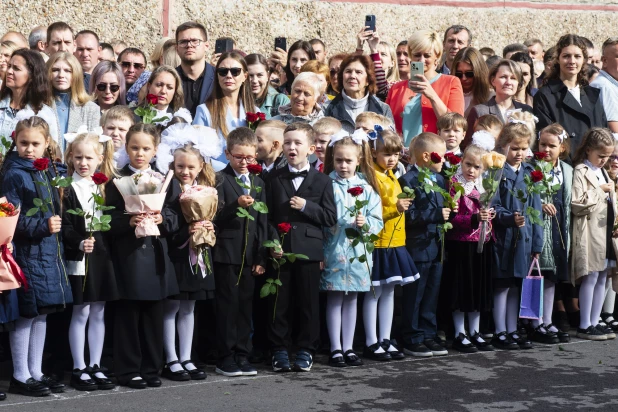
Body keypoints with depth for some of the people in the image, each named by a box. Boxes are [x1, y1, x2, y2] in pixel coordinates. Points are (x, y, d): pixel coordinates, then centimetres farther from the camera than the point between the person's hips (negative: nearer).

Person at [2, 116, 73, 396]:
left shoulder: (51, 171, 10)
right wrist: (43, 225, -23)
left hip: (49, 250, 7)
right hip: (27, 252, -7)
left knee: (41, 314, 12)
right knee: (26, 314, -1)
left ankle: (36, 372, 21)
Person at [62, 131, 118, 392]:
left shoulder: (103, 187, 12)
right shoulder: (67, 190, -5)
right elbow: (64, 227, -12)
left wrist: (106, 245, 1)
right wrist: (80, 243, -26)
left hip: (102, 257, 5)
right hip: (79, 259, -5)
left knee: (98, 313, 9)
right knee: (81, 313, 0)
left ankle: (95, 367, 17)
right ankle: (79, 370, 9)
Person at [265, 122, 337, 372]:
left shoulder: (322, 181, 5)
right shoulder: (274, 179, 7)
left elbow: (330, 217, 0)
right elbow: (266, 215, 4)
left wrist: (306, 206, -12)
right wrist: (272, 242, -9)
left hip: (309, 249, -1)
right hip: (279, 249, 1)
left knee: (308, 302, 5)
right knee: (279, 303, 4)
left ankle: (306, 350, 16)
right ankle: (279, 351, 15)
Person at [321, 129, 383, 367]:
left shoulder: (367, 188, 6)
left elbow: (377, 222, 3)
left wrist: (365, 224, -16)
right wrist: (350, 222, -13)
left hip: (358, 251, 3)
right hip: (334, 250, -3)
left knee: (351, 300, 11)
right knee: (334, 300, 3)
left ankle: (348, 348, 19)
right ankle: (335, 349, 11)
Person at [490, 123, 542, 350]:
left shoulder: (530, 173, 10)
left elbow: (536, 209, 10)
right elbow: (493, 207, -9)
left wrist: (537, 243, 6)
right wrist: (510, 218, -27)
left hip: (524, 238, 5)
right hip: (503, 237, -5)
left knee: (516, 286, 12)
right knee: (502, 286, 2)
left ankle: (512, 331, 22)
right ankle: (500, 333, 11)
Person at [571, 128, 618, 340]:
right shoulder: (581, 172, -8)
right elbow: (577, 204, -20)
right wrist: (600, 190, -14)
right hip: (591, 233, -8)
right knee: (590, 279, -7)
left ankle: (594, 322, 15)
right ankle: (584, 326, -2)